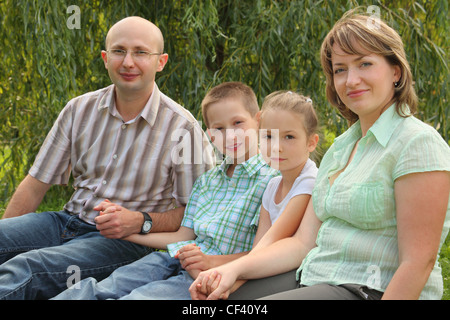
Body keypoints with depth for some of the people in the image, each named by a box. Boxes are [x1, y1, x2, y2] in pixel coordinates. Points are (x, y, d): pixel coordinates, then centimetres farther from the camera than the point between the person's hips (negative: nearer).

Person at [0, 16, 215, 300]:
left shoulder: (182, 128, -7)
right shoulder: (80, 110, 7)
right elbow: (36, 184, 10)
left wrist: (141, 222, -18)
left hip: (129, 241, -5)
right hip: (67, 222, 5)